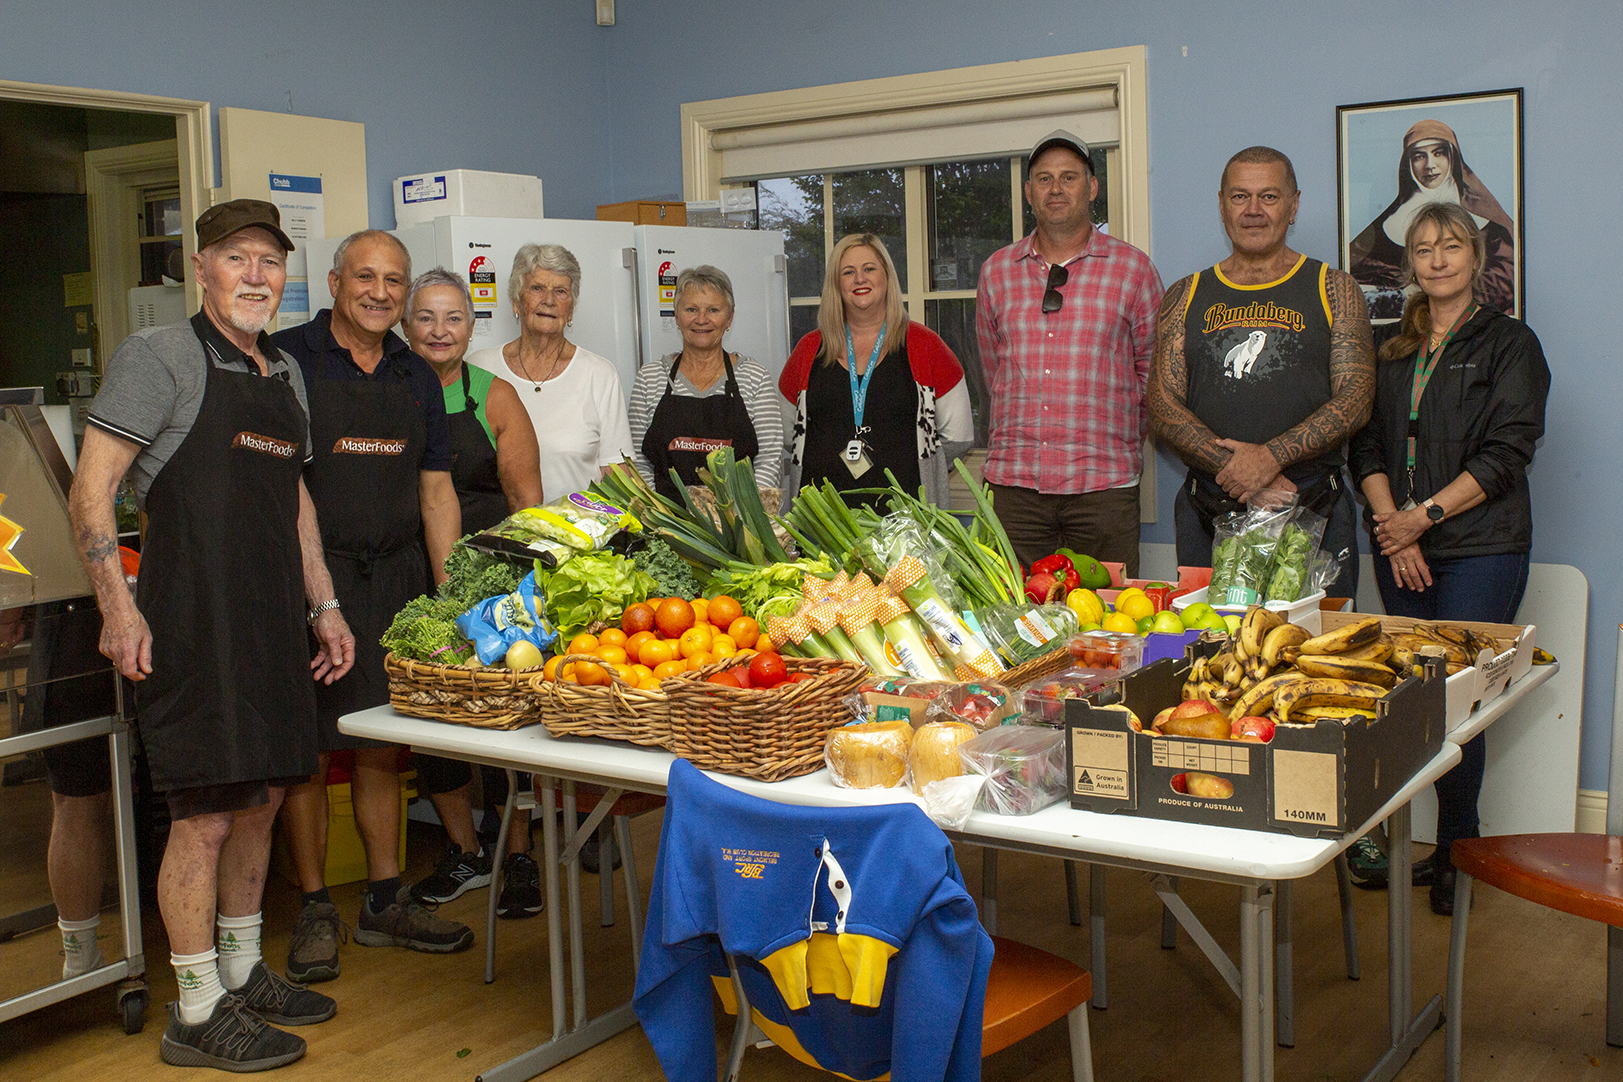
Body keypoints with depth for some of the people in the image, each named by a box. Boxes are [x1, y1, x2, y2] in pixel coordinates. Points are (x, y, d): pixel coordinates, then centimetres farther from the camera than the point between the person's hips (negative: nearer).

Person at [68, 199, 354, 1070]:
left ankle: (243, 972, 30)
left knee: (261, 800, 15)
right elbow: (90, 491, -11)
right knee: (205, 815, -4)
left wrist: (323, 604, 18)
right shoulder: (159, 357, -6)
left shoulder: (284, 374, 17)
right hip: (191, 621, -8)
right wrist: (118, 605, -20)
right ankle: (198, 1013, 8)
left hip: (272, 620, 8)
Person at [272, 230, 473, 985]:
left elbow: (436, 491, 15)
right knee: (309, 749, 2)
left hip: (395, 580, 4)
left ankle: (386, 901, 22)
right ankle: (315, 910, 14)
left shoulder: (416, 377, 13)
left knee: (382, 749, 10)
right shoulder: (286, 359, -3)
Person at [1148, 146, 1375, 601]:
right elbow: (1163, 409, 3)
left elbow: (1355, 401, -2)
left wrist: (1272, 456, -17)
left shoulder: (1333, 290, 8)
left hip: (1314, 516, -1)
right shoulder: (1186, 298, 12)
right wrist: (1236, 468, -12)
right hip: (1208, 518, 1)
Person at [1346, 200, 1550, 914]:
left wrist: (1425, 515, -13)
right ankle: (1441, 845, 12)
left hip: (1478, 547, -4)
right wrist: (1391, 525, -5)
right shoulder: (1389, 347, 16)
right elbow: (1366, 443, 9)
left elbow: (1506, 453, -7)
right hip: (1399, 546, 4)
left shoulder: (1510, 343, 2)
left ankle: (1456, 854, 5)